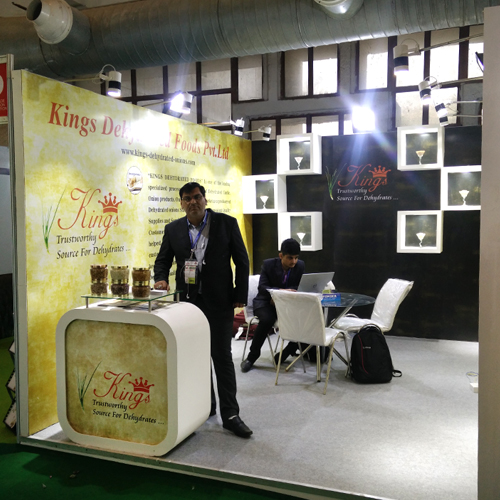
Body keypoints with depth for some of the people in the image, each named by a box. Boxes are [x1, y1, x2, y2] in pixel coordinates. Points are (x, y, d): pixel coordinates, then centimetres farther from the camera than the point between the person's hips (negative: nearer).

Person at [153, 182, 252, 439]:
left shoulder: (226, 223, -3)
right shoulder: (173, 229, 5)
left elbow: (242, 261, -1)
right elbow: (163, 259, 13)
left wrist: (240, 295, -6)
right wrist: (161, 279, -9)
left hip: (219, 301, -3)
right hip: (187, 301, 4)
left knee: (222, 356, -1)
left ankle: (230, 414, 7)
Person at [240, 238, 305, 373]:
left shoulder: (300, 266, -3)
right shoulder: (268, 264, -10)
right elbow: (262, 287, -18)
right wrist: (280, 291, -38)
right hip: (265, 301, -3)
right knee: (267, 319, -36)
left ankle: (282, 356, -2)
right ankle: (252, 357, -16)